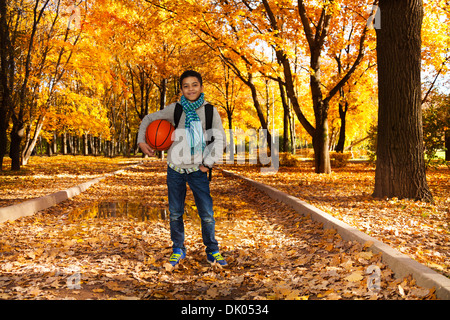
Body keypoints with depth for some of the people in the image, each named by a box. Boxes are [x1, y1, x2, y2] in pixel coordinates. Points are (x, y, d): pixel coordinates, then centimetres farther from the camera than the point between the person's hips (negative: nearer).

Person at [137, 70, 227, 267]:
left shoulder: (210, 111, -3)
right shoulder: (174, 109, -2)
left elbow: (220, 140, 0)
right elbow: (148, 119, 10)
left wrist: (208, 163, -6)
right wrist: (141, 141, -1)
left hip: (197, 170, -1)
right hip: (175, 169, 1)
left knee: (207, 213, -2)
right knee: (175, 213, 10)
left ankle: (212, 252, 16)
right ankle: (178, 250, 27)